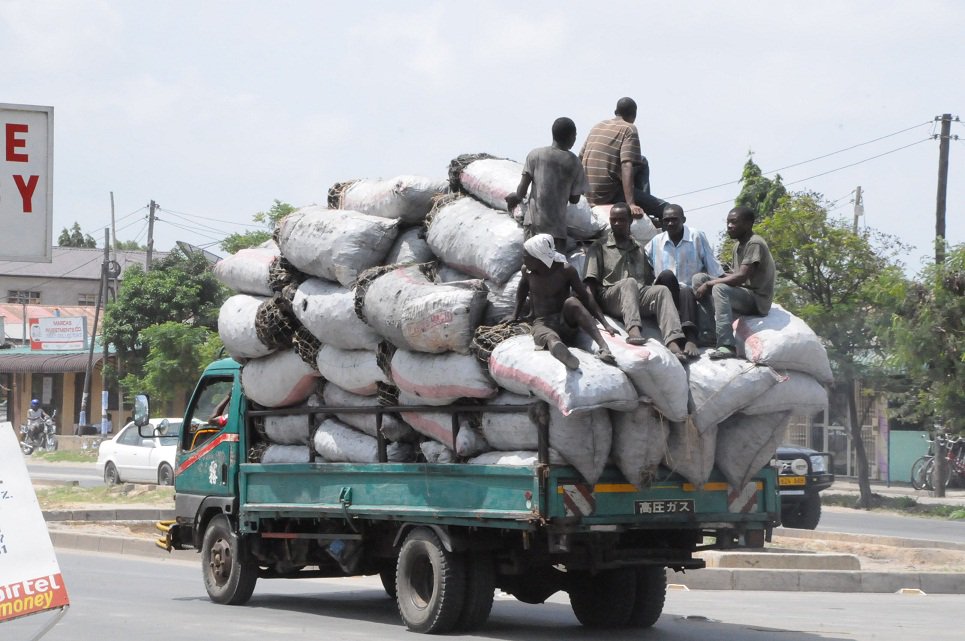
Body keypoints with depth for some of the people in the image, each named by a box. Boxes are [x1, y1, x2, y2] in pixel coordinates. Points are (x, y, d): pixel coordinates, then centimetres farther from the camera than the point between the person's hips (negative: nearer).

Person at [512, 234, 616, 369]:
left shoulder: (566, 270, -9)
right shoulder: (527, 271, 1)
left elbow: (585, 298, -6)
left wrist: (605, 324, -14)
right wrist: (515, 316, 29)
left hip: (567, 322, 0)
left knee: (571, 302, -36)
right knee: (550, 338, -40)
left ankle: (603, 347, -50)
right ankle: (561, 351, -81)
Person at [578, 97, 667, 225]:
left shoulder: (598, 126, 15)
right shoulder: (629, 129, -6)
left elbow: (580, 158, 17)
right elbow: (627, 166, -19)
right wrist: (631, 204, -27)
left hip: (589, 196, 8)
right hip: (609, 194, -8)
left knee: (642, 163, 26)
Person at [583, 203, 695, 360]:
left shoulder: (640, 249, 29)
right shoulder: (600, 247, 17)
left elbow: (650, 278, 22)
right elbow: (591, 281, 4)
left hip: (639, 295, 3)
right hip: (610, 297, -3)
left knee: (662, 290, -28)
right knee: (630, 283, -35)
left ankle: (673, 342, -50)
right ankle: (633, 329, -60)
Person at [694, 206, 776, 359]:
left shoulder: (754, 244, -15)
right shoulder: (738, 246, 14)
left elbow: (742, 277, -25)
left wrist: (709, 283, -19)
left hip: (758, 300, -9)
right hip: (744, 296, 9)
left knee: (720, 289, -35)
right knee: (699, 279, 1)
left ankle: (727, 346, -40)